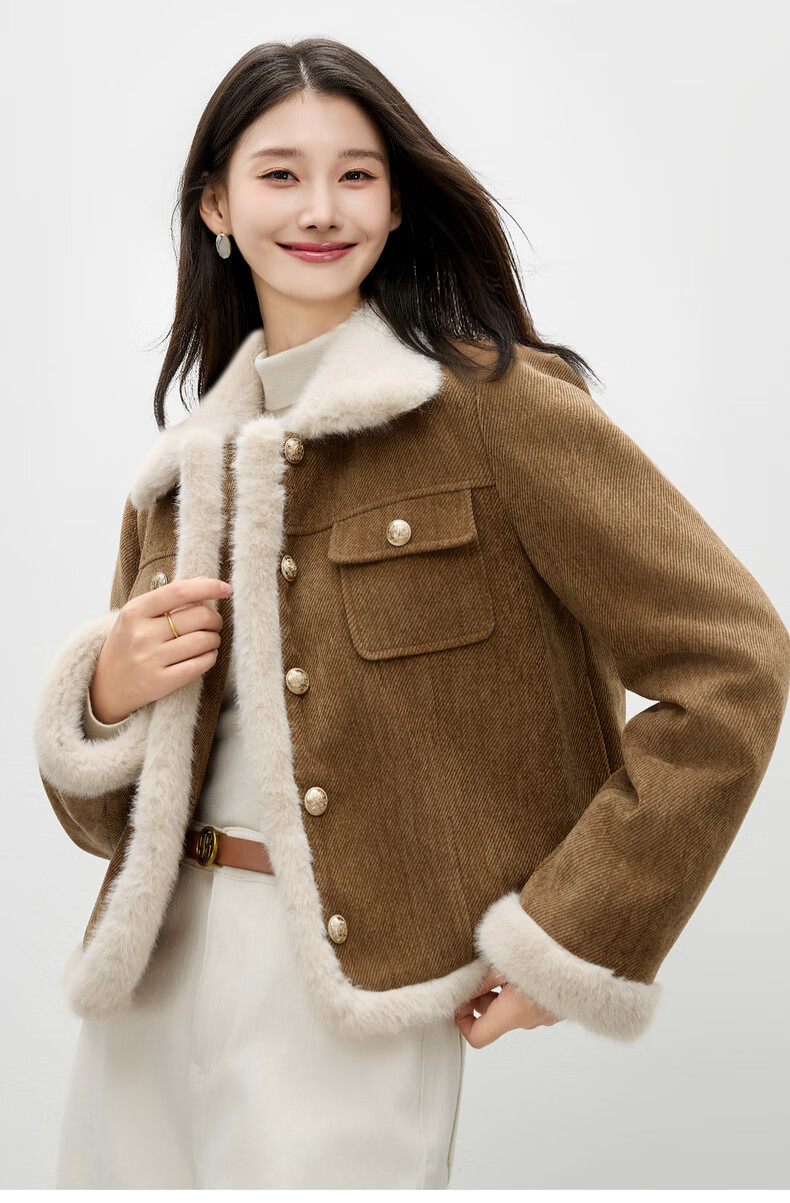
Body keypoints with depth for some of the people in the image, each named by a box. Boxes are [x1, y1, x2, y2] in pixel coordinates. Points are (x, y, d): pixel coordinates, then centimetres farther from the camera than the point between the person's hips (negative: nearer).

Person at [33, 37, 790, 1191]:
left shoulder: (495, 403, -8)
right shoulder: (188, 466, 10)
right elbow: (105, 810, 15)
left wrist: (569, 938, -12)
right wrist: (106, 697, -8)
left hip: (351, 994, -5)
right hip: (153, 974, 6)